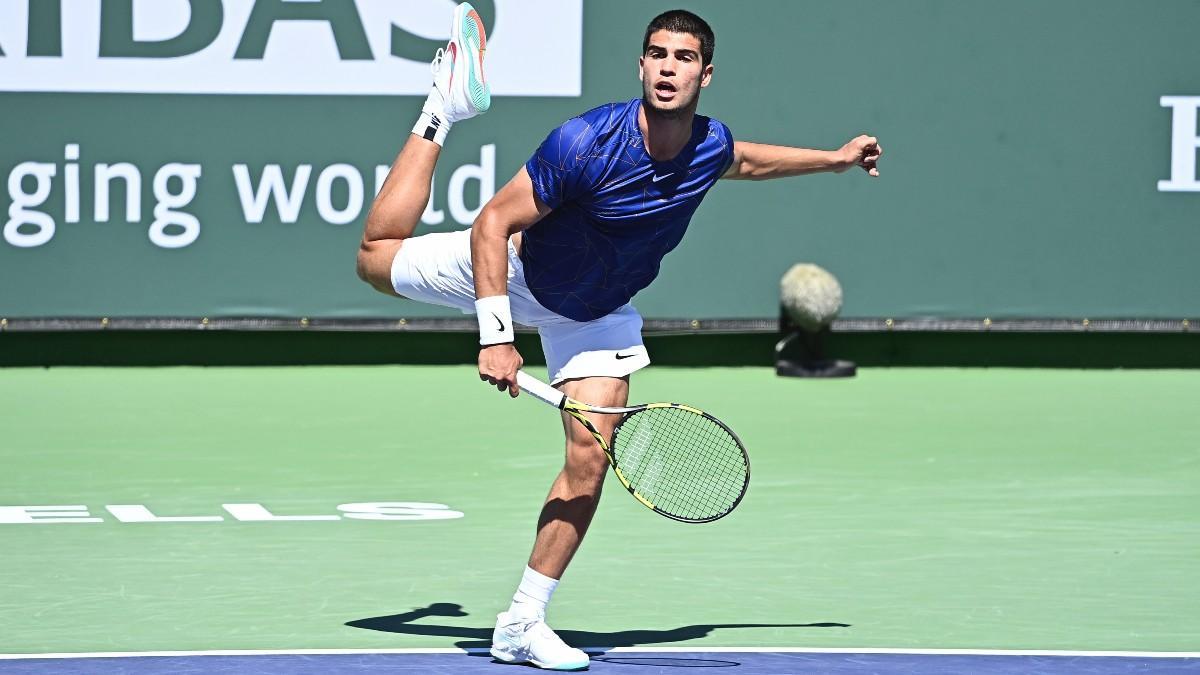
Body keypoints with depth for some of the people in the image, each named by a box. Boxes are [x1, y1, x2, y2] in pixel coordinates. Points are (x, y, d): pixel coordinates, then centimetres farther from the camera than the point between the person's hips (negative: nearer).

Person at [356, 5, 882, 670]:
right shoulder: (586, 143, -36)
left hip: (596, 315, 3)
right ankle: (445, 108, 29)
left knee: (590, 459, -8)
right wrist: (496, 335, -37)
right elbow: (492, 225, -31)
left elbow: (747, 162, 12)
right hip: (517, 274, -3)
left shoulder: (711, 146, -18)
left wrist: (835, 159, 16)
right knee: (378, 253, 11)